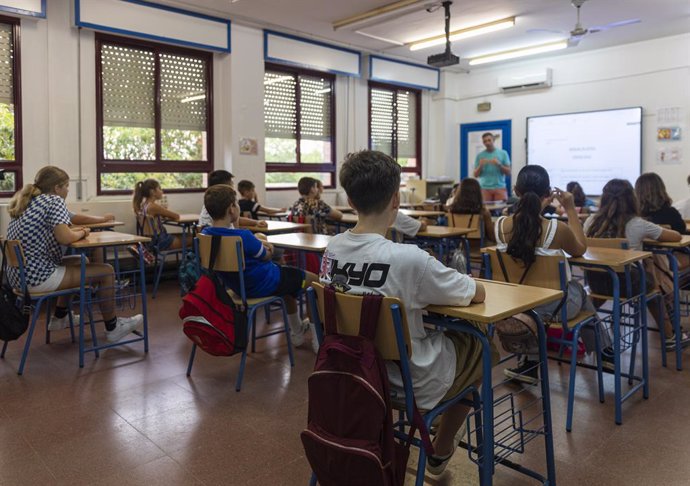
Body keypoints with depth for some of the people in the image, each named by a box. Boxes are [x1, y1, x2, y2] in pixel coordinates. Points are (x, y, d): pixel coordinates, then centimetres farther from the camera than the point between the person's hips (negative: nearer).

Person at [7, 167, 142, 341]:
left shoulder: (26, 201, 15)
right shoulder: (54, 200, -11)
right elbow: (65, 238, -22)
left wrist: (76, 232, 11)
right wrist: (82, 232, -1)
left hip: (19, 275, 10)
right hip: (38, 277, -10)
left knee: (80, 262, 29)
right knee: (106, 271, -4)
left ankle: (60, 317, 34)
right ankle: (112, 327, 8)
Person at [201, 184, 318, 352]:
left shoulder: (205, 234, -8)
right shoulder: (242, 236, -31)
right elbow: (267, 256, -10)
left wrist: (258, 243, -2)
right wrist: (264, 246, 9)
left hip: (237, 285, 8)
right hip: (263, 285, -8)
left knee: (289, 275, 32)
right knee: (314, 280, 9)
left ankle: (297, 331, 43)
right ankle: (317, 337, 15)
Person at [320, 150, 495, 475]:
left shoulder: (332, 249, -10)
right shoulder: (408, 258, -30)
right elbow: (478, 294, -14)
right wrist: (439, 285, 5)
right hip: (411, 380, -6)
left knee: (445, 333, 29)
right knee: (481, 344, 21)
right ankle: (441, 451, 37)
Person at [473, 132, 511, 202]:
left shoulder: (503, 153, 6)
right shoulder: (479, 156, 7)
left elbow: (508, 172, 3)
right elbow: (476, 175, 6)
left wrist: (499, 164, -12)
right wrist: (480, 165, -12)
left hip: (500, 187, 0)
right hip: (485, 188, 0)